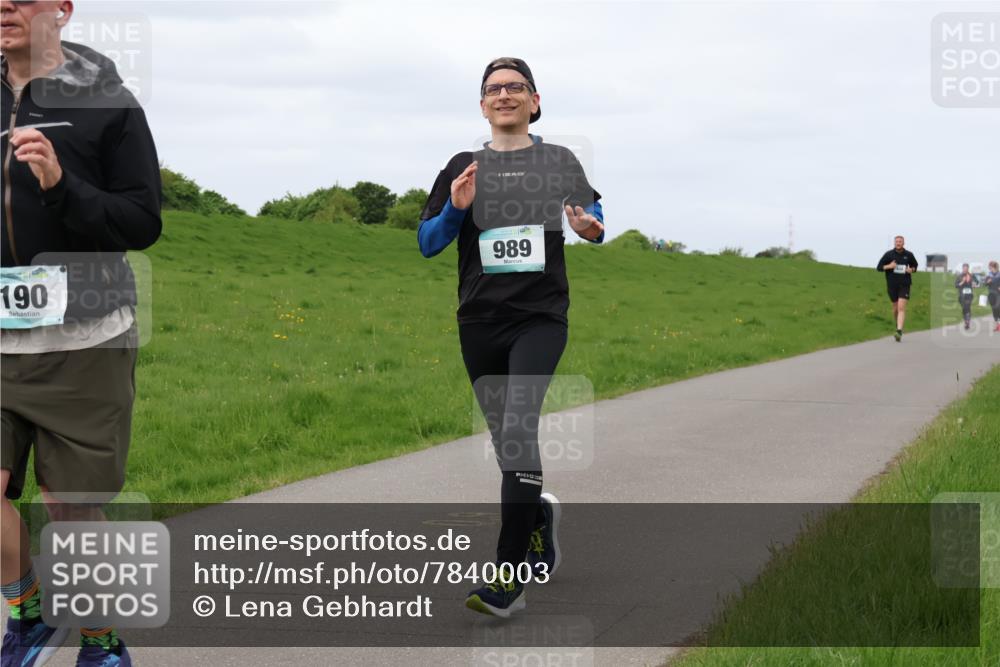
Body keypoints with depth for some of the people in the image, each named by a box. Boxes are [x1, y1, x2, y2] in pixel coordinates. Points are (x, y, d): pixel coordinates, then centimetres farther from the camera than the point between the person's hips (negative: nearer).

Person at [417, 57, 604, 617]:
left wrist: (593, 229, -3)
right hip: (481, 321, 3)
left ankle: (509, 575, -22)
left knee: (518, 430, -21)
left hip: (541, 316, -3)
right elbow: (427, 244, 9)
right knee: (507, 442, 12)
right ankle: (541, 514, 43)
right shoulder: (464, 167, 9)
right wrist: (455, 209, -11)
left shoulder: (560, 162, 7)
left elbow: (593, 215, 21)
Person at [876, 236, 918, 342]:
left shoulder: (909, 255, 2)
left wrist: (911, 270, -4)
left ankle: (899, 332, -23)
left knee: (901, 307, -14)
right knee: (895, 307, 12)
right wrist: (888, 266, -17)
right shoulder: (889, 254, -1)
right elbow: (879, 267, 1)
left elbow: (914, 265, 19)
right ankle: (898, 326, 38)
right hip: (892, 285, 1)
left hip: (904, 285, -1)